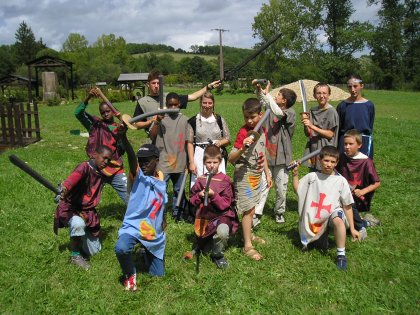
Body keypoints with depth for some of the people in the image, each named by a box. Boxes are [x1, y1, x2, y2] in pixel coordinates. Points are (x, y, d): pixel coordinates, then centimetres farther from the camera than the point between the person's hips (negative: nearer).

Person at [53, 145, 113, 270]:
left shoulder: (102, 175, 3)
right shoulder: (85, 167, -21)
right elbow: (75, 176, -45)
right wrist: (64, 188, -63)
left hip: (87, 211, 6)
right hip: (70, 208, -6)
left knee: (94, 251, 8)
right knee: (79, 224, -41)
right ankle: (75, 255, -16)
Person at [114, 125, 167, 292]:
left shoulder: (161, 179, 3)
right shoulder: (138, 175, -11)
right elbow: (131, 157, -32)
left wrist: (163, 220, 14)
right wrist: (123, 137, -49)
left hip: (154, 232, 4)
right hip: (133, 226, -4)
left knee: (158, 274, 11)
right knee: (121, 248, -37)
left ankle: (146, 252, 43)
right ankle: (130, 275, -3)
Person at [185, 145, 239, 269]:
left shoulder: (225, 180, -8)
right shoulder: (201, 180, 3)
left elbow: (225, 204, -12)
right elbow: (192, 200, 8)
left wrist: (214, 195, -26)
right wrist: (199, 196, -12)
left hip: (222, 215, -4)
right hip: (205, 217, 4)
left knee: (222, 231, -36)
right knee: (204, 248, 12)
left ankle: (217, 255, -7)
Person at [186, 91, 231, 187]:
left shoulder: (219, 120, 10)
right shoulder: (193, 121, 4)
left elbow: (228, 139, 15)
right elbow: (190, 143, 2)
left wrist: (220, 142, -8)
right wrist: (191, 162, -4)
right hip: (199, 157, -1)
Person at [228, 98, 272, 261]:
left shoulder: (262, 131, 4)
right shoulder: (243, 132, -17)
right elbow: (231, 158, -22)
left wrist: (267, 174, 16)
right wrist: (242, 148, -39)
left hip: (256, 175, 7)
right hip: (244, 175, -7)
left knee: (251, 208, 18)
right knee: (248, 210, -5)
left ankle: (249, 234, 36)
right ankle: (247, 246, 4)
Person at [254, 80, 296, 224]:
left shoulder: (290, 113, -8)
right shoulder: (272, 109, 7)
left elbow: (278, 113, -29)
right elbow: (262, 100, 24)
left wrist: (267, 93, -21)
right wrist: (258, 88, 6)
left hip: (281, 157, -3)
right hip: (267, 155, 4)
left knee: (281, 188, 7)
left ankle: (279, 212, 27)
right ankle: (257, 212, 6)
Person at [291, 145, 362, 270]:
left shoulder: (341, 181, -5)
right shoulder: (312, 177, 0)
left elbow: (347, 206, -2)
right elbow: (297, 190, 9)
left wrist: (352, 229, -3)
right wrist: (295, 175, -5)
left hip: (333, 213, -3)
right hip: (315, 219, 3)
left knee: (338, 221, -38)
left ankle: (341, 255, -23)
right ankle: (323, 235, 29)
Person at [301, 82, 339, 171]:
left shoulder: (331, 111, -8)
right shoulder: (312, 111, 7)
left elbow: (330, 134, -11)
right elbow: (308, 134, 10)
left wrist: (312, 126, -17)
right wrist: (305, 124, -10)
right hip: (312, 149, 5)